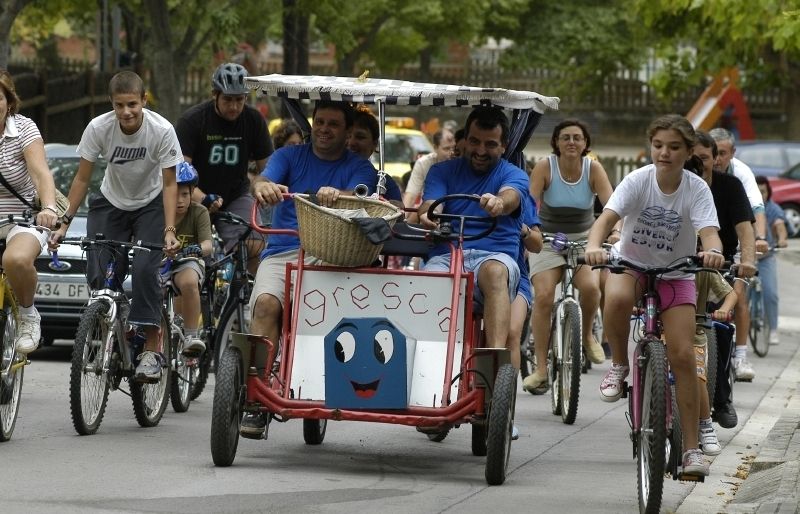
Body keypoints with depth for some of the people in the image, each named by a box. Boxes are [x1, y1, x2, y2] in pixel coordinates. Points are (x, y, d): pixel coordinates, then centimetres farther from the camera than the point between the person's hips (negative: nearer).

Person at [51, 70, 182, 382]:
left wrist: (169, 231, -28)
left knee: (144, 269, -23)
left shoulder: (161, 130, -25)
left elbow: (169, 184, -18)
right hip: (110, 204, 2)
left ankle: (152, 348, -18)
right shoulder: (98, 128, -22)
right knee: (100, 277, -13)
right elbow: (82, 178, -11)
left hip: (150, 205, -2)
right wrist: (65, 222, -17)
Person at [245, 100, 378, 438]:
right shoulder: (289, 157, 17)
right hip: (282, 253, 1)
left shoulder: (359, 168, 13)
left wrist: (337, 195, -34)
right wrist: (264, 187, -30)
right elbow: (264, 181, -3)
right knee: (266, 303, -29)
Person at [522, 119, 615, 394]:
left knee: (590, 287, -27)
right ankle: (541, 369, -13)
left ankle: (587, 334, 6)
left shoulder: (593, 169, -8)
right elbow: (531, 204, -20)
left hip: (584, 239, 1)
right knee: (544, 296, -19)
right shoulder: (545, 167, -11)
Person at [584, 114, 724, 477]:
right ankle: (619, 365, -9)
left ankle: (691, 448, -3)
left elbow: (708, 231, -28)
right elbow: (607, 217, -29)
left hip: (675, 274, 1)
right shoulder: (638, 181, -16)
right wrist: (594, 245, -51)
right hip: (631, 266, -1)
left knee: (682, 355, -12)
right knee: (617, 298, -38)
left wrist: (713, 251, -53)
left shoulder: (696, 189, -14)